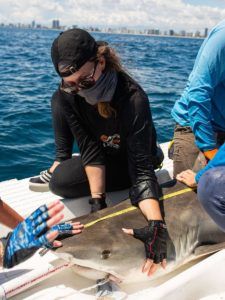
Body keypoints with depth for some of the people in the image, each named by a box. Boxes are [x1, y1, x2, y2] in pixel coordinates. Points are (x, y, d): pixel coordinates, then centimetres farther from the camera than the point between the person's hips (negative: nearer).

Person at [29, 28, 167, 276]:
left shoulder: (133, 99, -35)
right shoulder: (68, 93, -22)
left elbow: (141, 171, -36)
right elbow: (91, 149, -22)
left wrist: (157, 224, -48)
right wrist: (97, 201, -30)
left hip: (127, 163, -5)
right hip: (102, 153, 5)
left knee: (60, 182, -25)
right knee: (60, 101, -12)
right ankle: (60, 166, 7)